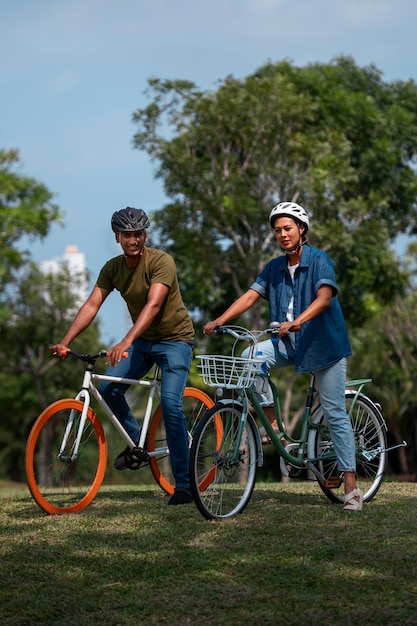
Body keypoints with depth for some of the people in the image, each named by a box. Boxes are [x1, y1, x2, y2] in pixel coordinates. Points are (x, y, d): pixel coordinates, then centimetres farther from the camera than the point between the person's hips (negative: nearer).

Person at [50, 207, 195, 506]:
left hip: (175, 339, -6)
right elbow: (91, 305, -9)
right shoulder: (113, 268, -3)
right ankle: (137, 441, 17)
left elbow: (153, 304, -35)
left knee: (171, 404, -19)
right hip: (143, 340, 6)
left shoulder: (161, 261, -22)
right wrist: (65, 341, -23)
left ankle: (184, 483, -13)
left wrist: (126, 341, -47)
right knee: (108, 388, -9)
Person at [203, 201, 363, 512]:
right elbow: (250, 296, -2)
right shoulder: (274, 268, 6)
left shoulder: (319, 260, -12)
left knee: (335, 413, -6)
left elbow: (324, 296, -27)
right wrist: (219, 321, -16)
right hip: (288, 343, 5)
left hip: (324, 343, -5)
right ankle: (273, 424, -8)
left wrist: (298, 321, -43)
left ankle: (351, 486, -3)